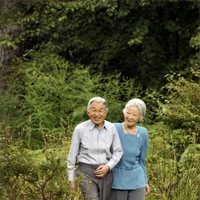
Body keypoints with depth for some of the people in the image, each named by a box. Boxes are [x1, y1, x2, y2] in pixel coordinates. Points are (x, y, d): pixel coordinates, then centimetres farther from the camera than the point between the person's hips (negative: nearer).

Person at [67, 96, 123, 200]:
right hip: (86, 172, -3)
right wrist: (71, 178, 4)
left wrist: (108, 166, -8)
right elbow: (72, 154, 0)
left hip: (106, 173, 3)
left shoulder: (111, 128, -2)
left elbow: (118, 151, 8)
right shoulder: (80, 129, -8)